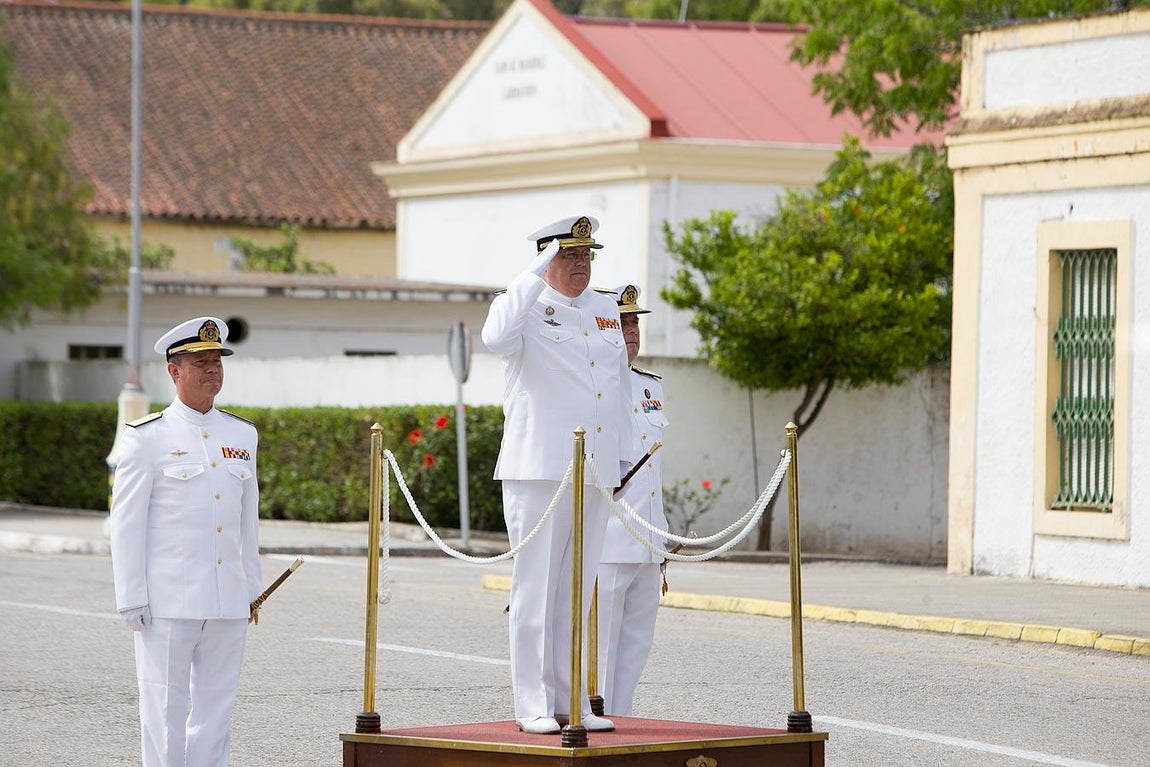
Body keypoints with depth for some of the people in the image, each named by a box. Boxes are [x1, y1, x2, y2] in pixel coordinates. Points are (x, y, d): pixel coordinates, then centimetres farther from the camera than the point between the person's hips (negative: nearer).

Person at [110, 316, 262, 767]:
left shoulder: (242, 435, 12)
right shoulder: (147, 438, -3)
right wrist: (131, 599, -9)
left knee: (216, 704, 7)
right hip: (168, 601, -5)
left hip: (228, 601, 5)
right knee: (165, 707, -2)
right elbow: (126, 523, -5)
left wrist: (251, 590, 14)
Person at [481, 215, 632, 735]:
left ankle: (570, 701, 14)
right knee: (535, 588, -4)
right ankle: (532, 705, -2)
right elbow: (497, 337, -27)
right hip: (538, 471, -6)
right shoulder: (528, 306, -3)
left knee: (578, 590, 10)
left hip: (594, 475, 6)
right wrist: (535, 275, -23)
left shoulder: (607, 311, 17)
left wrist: (620, 456, 19)